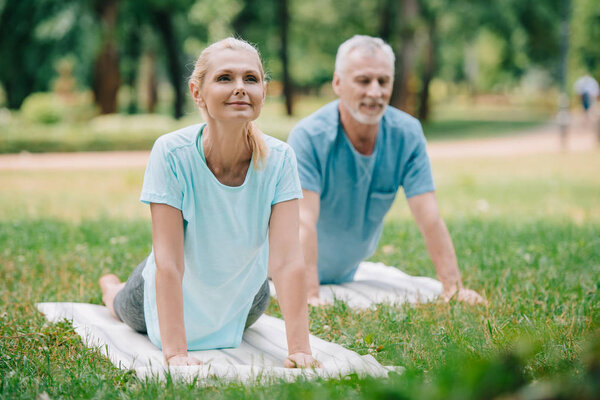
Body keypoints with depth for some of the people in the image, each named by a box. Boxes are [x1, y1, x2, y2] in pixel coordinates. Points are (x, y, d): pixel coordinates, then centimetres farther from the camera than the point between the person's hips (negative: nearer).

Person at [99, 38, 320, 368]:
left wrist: (300, 350, -39)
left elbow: (286, 260, -31)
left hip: (242, 297, 2)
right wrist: (175, 353, -41)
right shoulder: (171, 154, -34)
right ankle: (109, 286, 63)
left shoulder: (279, 159, -28)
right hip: (181, 292, -1)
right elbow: (168, 263, -35)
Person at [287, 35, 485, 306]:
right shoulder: (309, 136, -28)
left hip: (347, 274, 4)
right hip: (292, 274, -4)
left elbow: (429, 219, -17)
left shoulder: (407, 134, -16)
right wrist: (309, 298, -44)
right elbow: (304, 222, -35)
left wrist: (454, 287, -26)